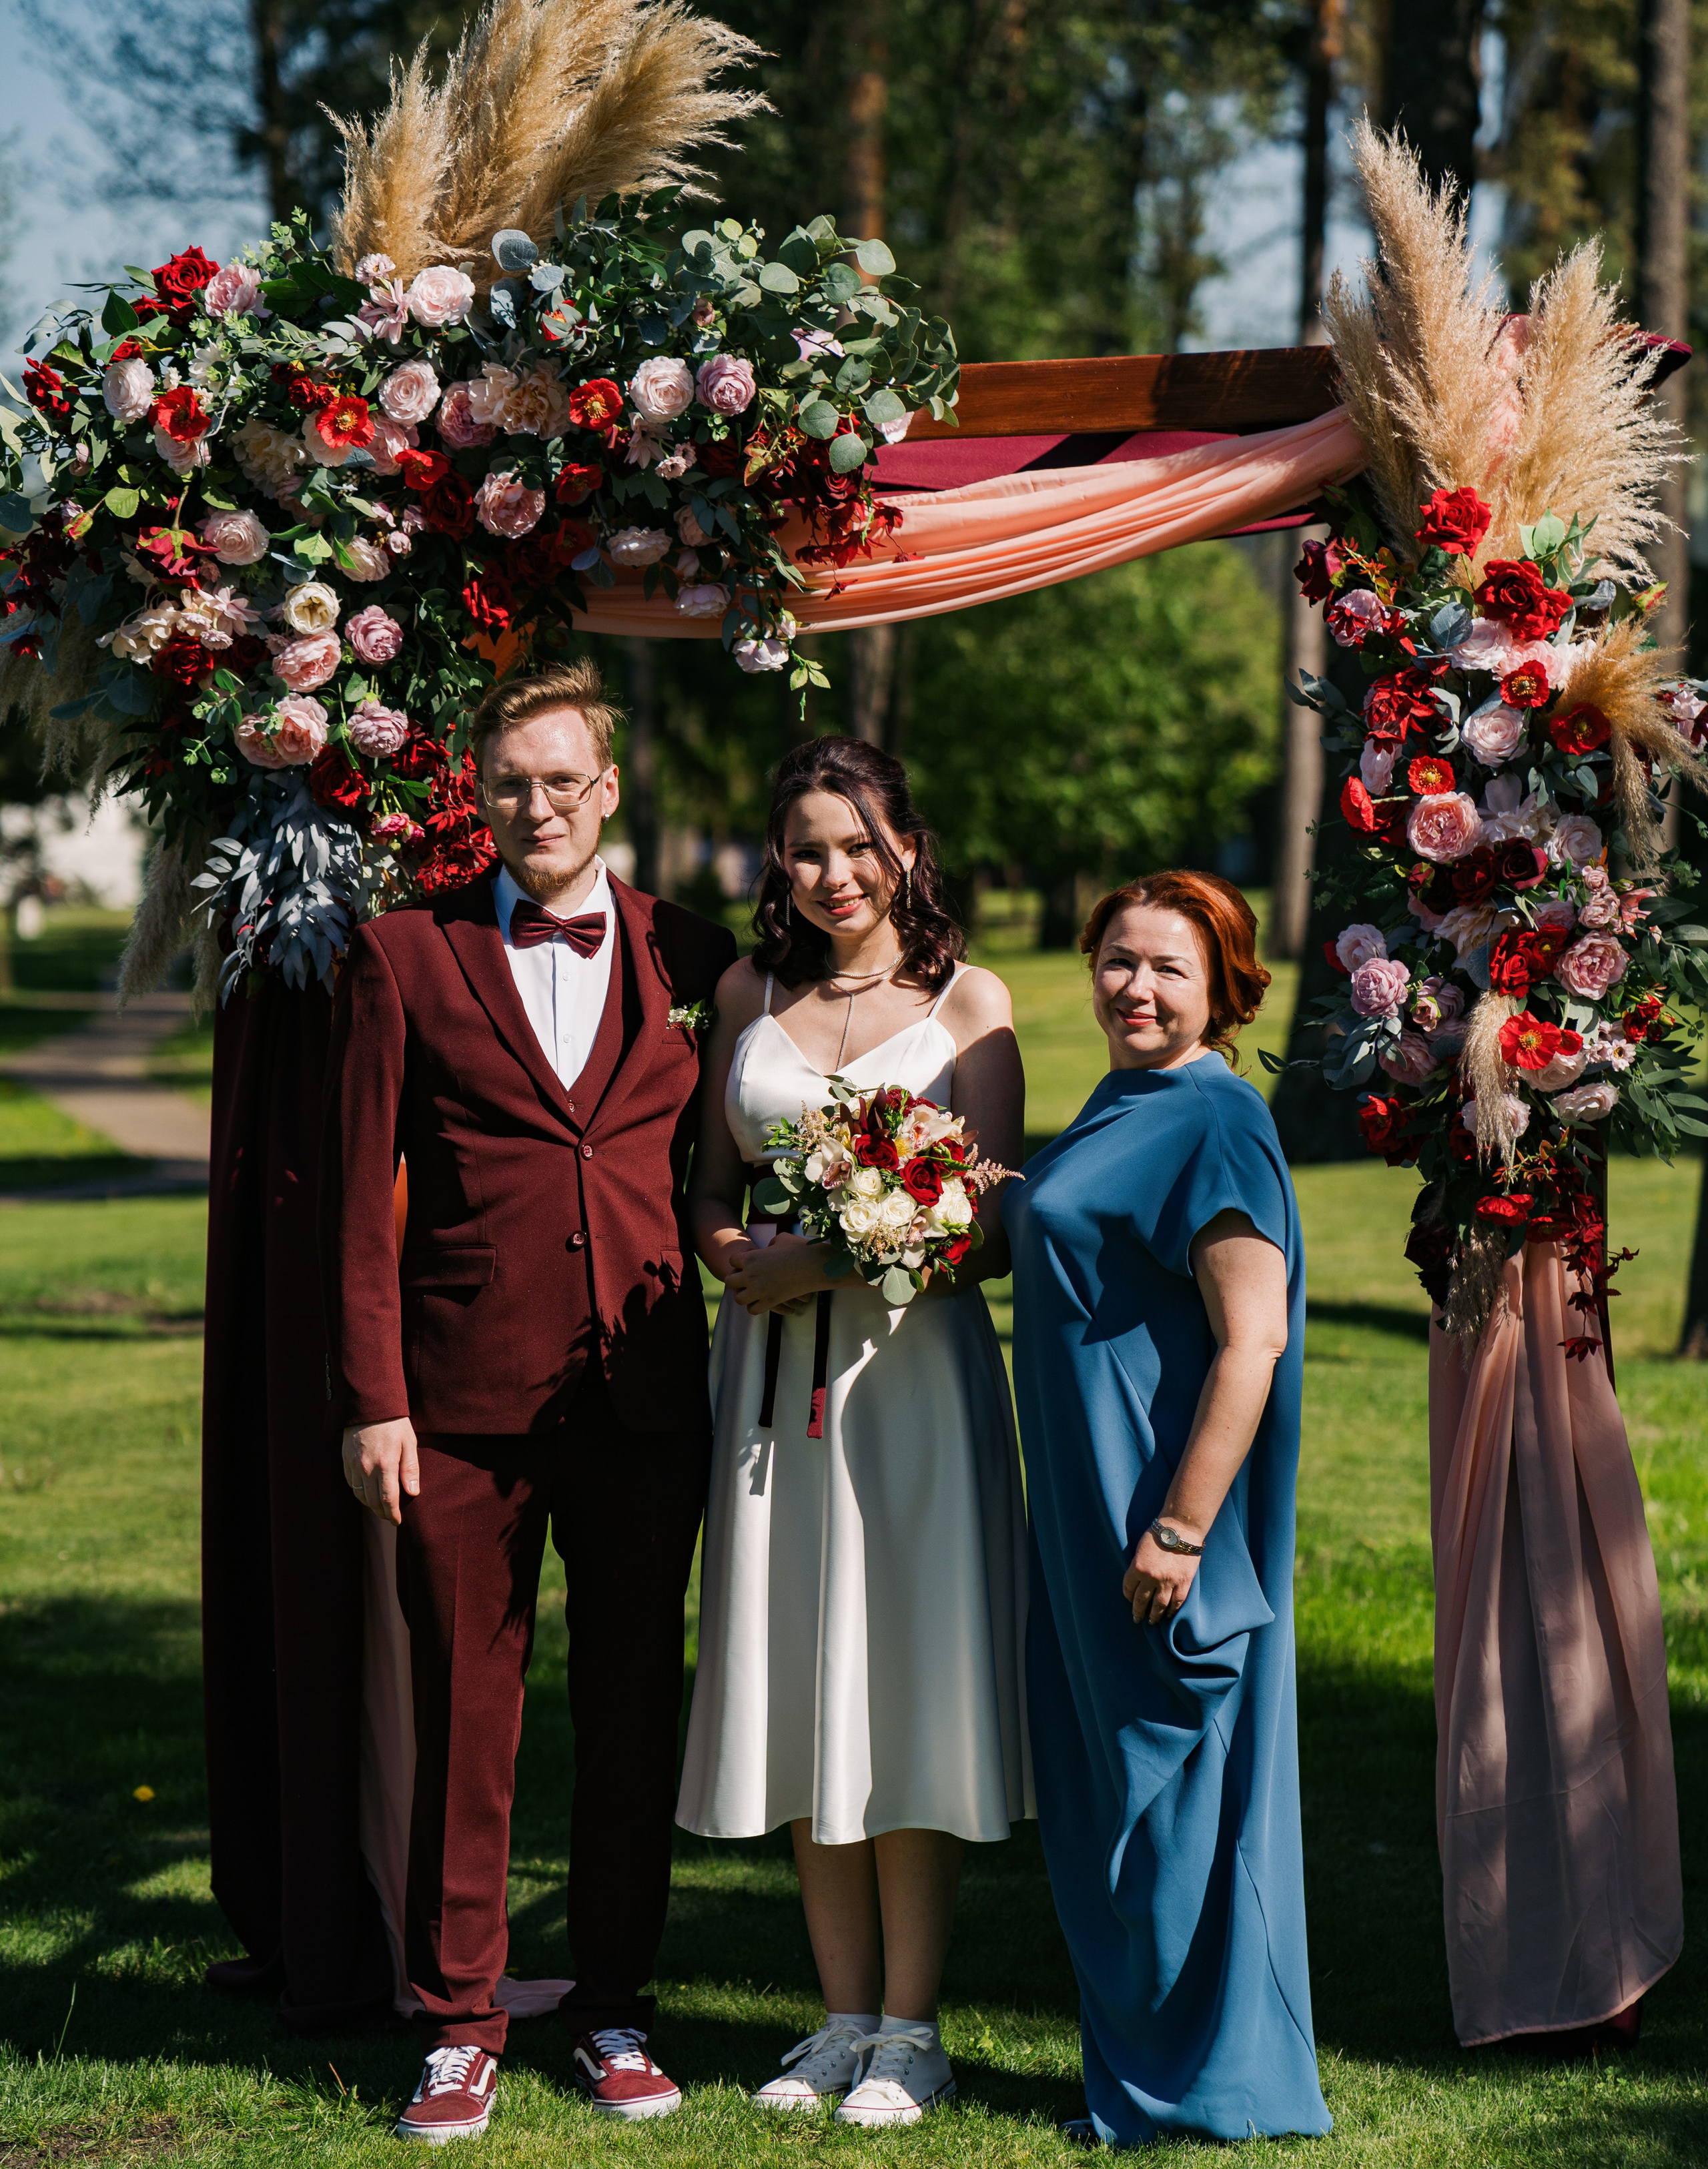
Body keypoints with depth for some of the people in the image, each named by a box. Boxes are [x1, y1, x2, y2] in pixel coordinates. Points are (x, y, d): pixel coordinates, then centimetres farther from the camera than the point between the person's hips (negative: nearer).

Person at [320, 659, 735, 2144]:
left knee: (635, 1712, 8)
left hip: (645, 1396, 2)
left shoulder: (690, 958, 7)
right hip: (464, 1399, -1)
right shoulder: (407, 957, 3)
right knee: (464, 1713, 4)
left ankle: (613, 2008, 22)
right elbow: (361, 1194, 0)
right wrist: (371, 1396, -5)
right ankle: (461, 2021, 15)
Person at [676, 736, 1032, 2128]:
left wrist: (828, 1264, -15)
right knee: (799, 1685, 6)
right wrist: (745, 1262, -8)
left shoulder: (967, 1001, 0)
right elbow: (710, 1190, 14)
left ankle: (910, 2030, 7)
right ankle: (845, 2015, 16)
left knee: (905, 1683, -1)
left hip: (914, 1362, -3)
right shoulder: (750, 994, 11)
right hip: (775, 1371, 3)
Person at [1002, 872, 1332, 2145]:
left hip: (1160, 1504, -10)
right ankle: (1136, 2067, 25)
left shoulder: (1215, 1123, -16)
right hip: (1086, 1509, 10)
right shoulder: (1123, 1110, 13)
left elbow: (1252, 1339, -22)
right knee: (1104, 1788, 15)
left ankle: (1195, 2085, 11)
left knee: (1170, 1780, -1)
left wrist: (1181, 1525, -24)